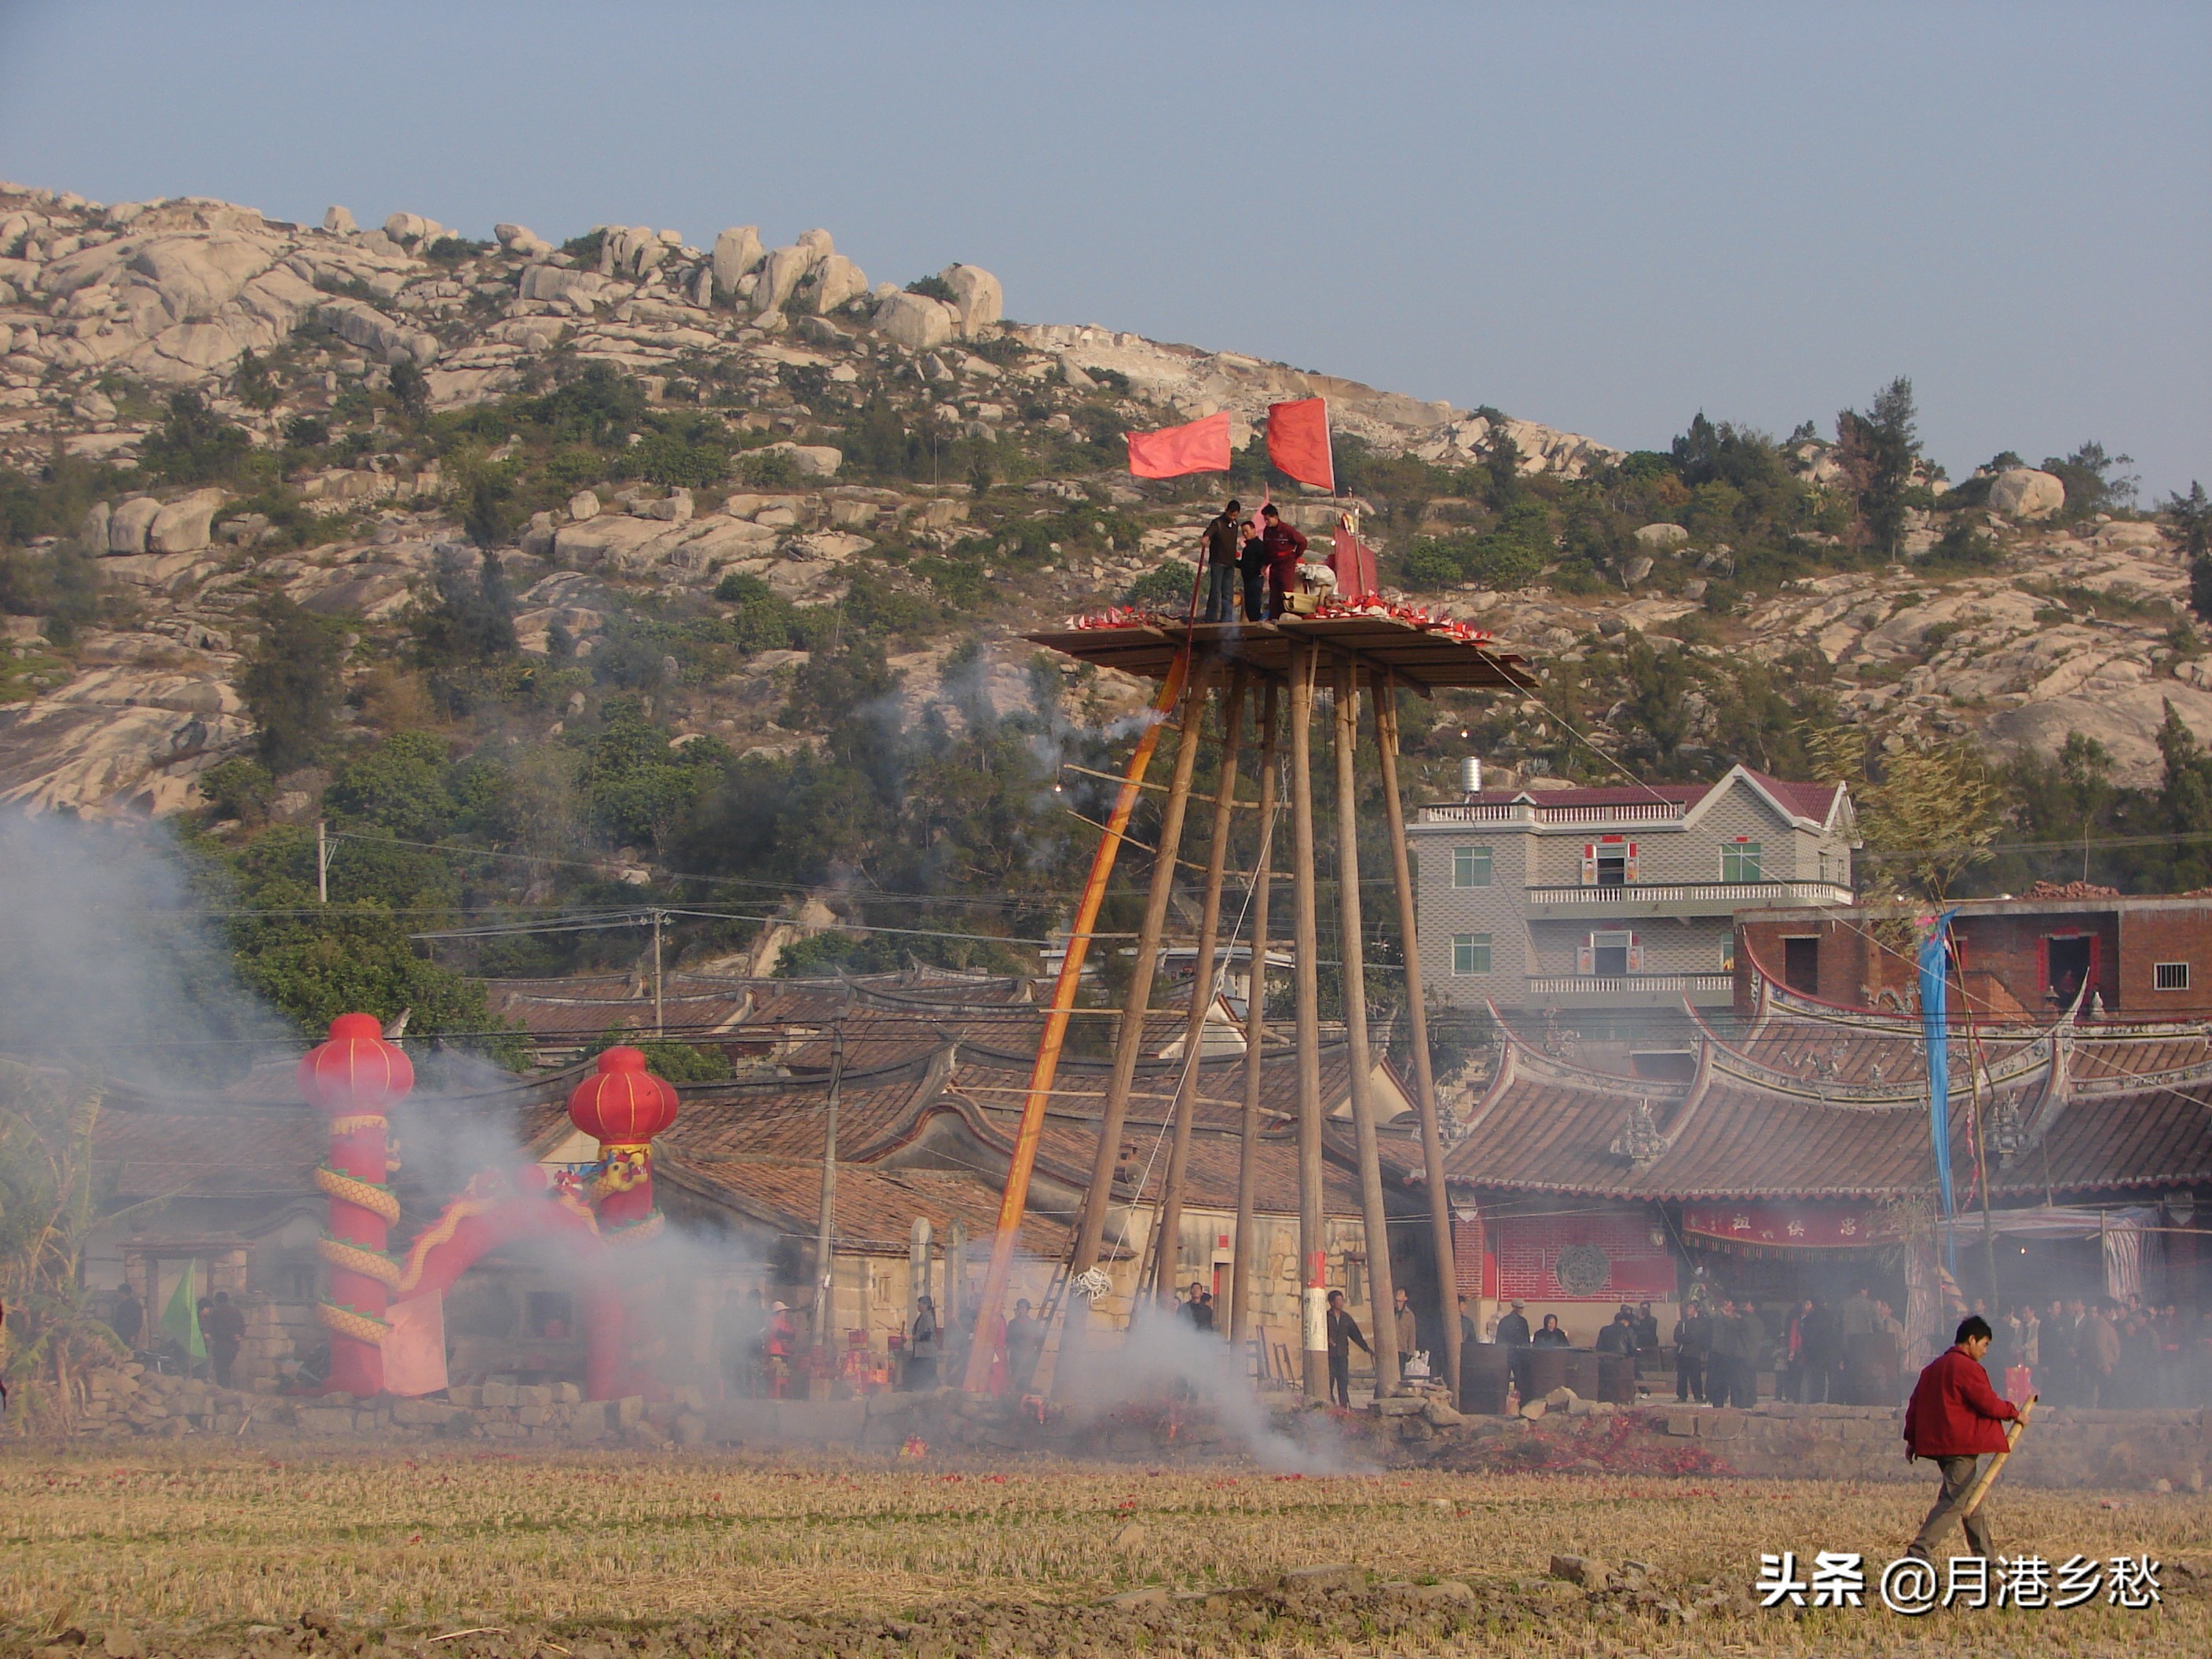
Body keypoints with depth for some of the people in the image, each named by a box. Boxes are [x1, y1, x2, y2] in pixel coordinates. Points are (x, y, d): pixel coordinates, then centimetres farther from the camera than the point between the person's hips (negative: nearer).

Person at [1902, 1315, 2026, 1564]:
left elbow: (1916, 1403, 16)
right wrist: (2014, 1412, 3)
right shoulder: (1967, 1368, -12)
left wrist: (1912, 1439, 19)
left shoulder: (1934, 1367, 15)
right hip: (1961, 1445, -10)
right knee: (1954, 1501, -10)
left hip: (1938, 1443, 10)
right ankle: (1920, 1550, -20)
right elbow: (1988, 1403, -14)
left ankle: (1984, 1556, 20)